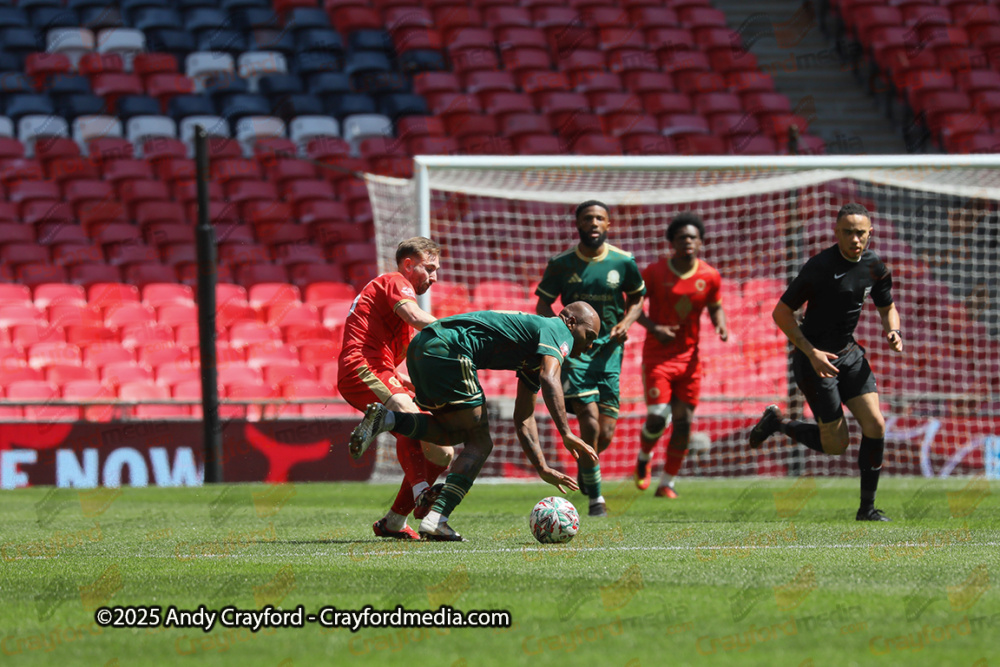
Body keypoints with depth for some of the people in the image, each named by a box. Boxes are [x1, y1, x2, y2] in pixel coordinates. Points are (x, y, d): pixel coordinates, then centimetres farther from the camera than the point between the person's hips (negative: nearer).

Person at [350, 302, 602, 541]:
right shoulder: (558, 331, 1)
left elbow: (523, 418, 31)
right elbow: (550, 379, -19)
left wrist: (542, 468, 26)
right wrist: (566, 433, -24)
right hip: (446, 349, -10)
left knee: (454, 433, 24)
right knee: (479, 443, -2)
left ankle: (386, 419, 5)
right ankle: (436, 520, -12)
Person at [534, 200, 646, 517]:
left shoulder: (623, 262, 2)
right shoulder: (561, 264, 0)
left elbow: (636, 299, 16)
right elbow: (543, 303, 8)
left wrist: (626, 322, -4)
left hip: (609, 348, 2)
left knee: (605, 434, -3)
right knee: (590, 418, -17)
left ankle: (585, 464, 34)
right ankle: (595, 498, -5)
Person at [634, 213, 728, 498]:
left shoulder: (709, 277, 0)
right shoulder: (655, 272, -7)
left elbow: (715, 306, 15)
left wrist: (720, 325, -7)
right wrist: (653, 327, -16)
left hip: (689, 357, 3)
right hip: (658, 356, -3)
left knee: (683, 422, 0)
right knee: (657, 418, -14)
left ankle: (667, 483, 12)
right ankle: (644, 457, 19)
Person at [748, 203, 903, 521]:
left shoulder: (875, 267, -1)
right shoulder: (820, 267, -20)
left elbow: (887, 307, 18)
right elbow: (781, 312, -17)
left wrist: (894, 331, -5)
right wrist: (812, 353, -24)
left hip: (849, 353, 6)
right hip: (815, 357, -6)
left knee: (875, 424, -8)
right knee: (836, 443, -4)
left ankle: (867, 507, 4)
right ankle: (777, 423, 22)